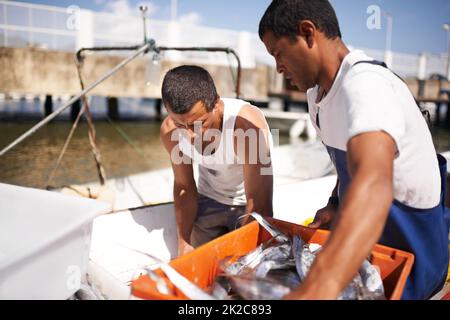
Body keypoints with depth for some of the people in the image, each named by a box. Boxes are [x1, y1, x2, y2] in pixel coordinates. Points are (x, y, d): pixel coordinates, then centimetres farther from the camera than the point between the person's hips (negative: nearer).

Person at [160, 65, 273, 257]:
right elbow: (183, 187, -4)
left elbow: (259, 203, -31)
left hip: (248, 204, -3)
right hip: (209, 201, 3)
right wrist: (184, 242, -7)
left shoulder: (247, 124, -36)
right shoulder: (170, 131, -20)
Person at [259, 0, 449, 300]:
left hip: (407, 252, -8)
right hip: (363, 236, 8)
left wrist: (318, 287, -59)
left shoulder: (365, 84, -29)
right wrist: (336, 205, -4)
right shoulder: (318, 89, 1)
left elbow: (374, 183, -47)